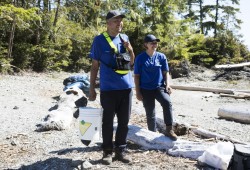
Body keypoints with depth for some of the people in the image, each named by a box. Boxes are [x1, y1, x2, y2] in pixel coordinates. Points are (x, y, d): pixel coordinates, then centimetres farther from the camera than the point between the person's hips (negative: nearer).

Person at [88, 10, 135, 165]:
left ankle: (121, 150, 23)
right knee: (108, 122, 5)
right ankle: (108, 151, 18)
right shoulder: (99, 40, -4)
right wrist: (92, 88, -3)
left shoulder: (124, 38, 9)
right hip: (108, 88, -4)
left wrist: (130, 50, -4)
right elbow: (95, 66, -1)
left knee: (124, 122, 10)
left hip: (126, 86, 4)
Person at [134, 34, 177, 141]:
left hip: (160, 87, 1)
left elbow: (166, 72, 8)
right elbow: (137, 76, -1)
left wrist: (167, 85, -8)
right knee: (150, 114, 8)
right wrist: (138, 92, -4)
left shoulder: (161, 56, 3)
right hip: (146, 89, 0)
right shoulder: (140, 58, -3)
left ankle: (169, 130, -22)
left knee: (167, 102, -28)